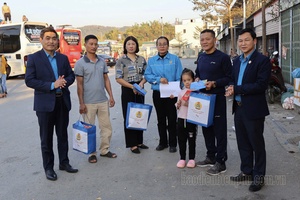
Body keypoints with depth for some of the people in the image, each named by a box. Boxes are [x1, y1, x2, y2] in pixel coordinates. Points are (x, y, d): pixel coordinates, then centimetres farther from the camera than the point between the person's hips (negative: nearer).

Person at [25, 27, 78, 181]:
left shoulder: (63, 58, 8)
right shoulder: (33, 58, -5)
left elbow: (71, 75, 10)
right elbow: (29, 80, -12)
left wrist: (65, 81, -13)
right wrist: (52, 85, -19)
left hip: (62, 102, 4)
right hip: (45, 103, -4)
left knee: (63, 134, 15)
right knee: (46, 138, 7)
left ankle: (64, 162, 30)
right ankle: (48, 167, 20)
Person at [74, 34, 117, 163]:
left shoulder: (102, 62, 7)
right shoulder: (80, 63, -6)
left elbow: (106, 79, 11)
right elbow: (79, 85, -7)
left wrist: (111, 96, 6)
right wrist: (81, 103, -10)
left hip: (103, 101, 5)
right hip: (88, 103, -4)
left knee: (106, 127, 10)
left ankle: (105, 150, 25)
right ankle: (91, 153, 20)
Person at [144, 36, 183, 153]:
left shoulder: (175, 59, -3)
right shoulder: (151, 60, 6)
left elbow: (179, 78, -6)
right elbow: (147, 75, 2)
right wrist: (159, 79, -14)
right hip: (157, 94, 3)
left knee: (172, 119, 4)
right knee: (160, 119, 13)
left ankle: (173, 144, 16)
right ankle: (163, 142, 27)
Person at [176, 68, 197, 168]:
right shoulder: (181, 92, 8)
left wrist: (188, 104, -23)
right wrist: (178, 104, -5)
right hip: (181, 118, 4)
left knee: (191, 139, 6)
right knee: (181, 139, 9)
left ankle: (191, 159, 18)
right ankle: (182, 158, 20)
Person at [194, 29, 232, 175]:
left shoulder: (223, 57, -10)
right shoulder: (201, 57, 11)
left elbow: (229, 77, -12)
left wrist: (214, 83, -23)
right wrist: (197, 79, 1)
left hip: (217, 98, -7)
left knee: (219, 130, 0)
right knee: (206, 128, 15)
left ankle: (220, 162, 10)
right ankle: (211, 157, 29)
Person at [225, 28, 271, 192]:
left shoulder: (262, 60, -11)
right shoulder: (237, 61, 12)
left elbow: (261, 85, -20)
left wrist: (237, 89, -20)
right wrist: (231, 90, -6)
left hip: (253, 109, -7)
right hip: (238, 108, 7)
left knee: (256, 143, 6)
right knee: (243, 143, 16)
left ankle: (258, 176, 20)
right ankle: (246, 172, 31)